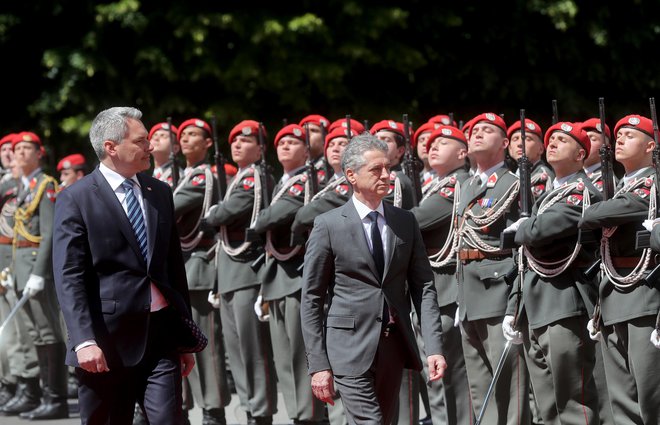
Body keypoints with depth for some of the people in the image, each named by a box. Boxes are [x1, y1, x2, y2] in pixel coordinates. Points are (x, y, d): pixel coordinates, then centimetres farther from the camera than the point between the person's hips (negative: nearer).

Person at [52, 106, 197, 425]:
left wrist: (185, 338, 16)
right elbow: (69, 278, -10)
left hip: (160, 336, 4)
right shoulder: (76, 200, -4)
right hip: (106, 340, -4)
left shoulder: (160, 192, 13)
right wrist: (84, 340, -20)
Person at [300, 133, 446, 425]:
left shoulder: (405, 222, 9)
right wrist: (318, 365, -7)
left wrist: (434, 347, -5)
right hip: (351, 351, -5)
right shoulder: (328, 226, -3)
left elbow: (423, 286, 7)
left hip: (394, 347, 5)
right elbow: (311, 299, -2)